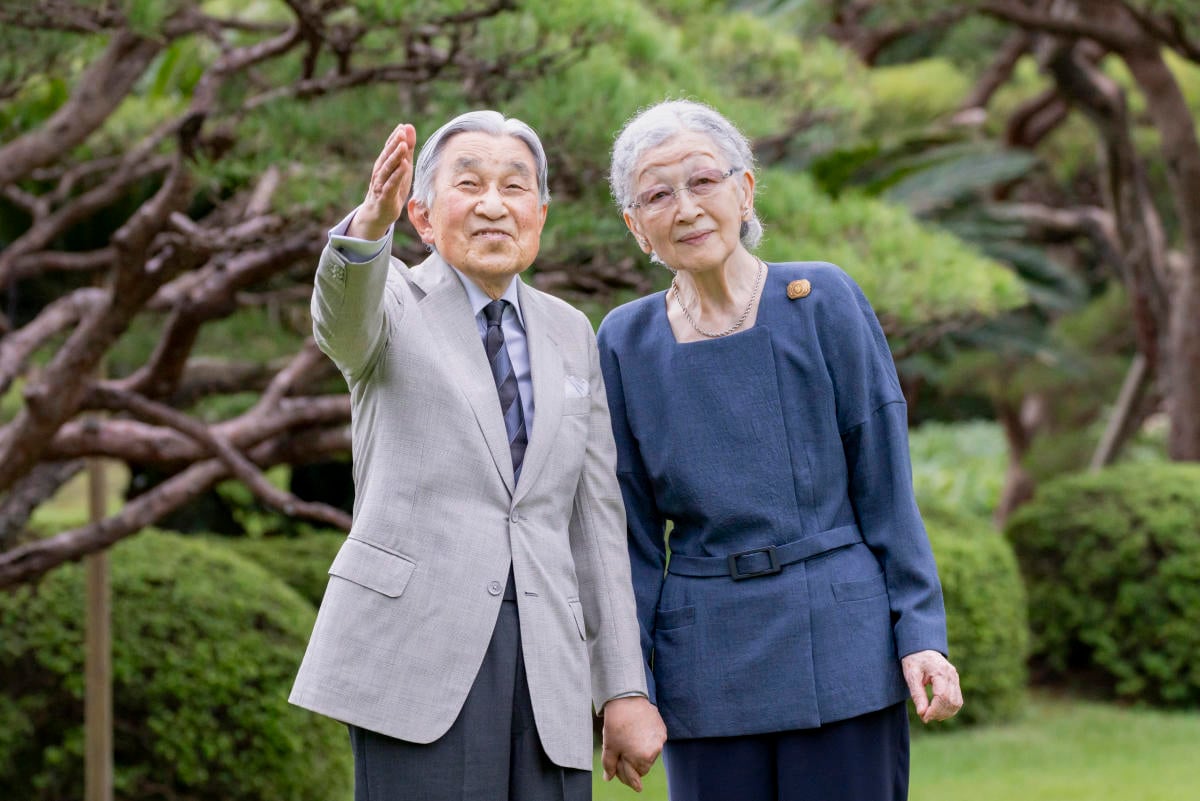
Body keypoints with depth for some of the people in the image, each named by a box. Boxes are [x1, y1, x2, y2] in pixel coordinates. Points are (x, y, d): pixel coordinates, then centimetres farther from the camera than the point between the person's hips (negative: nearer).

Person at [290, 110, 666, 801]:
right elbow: (342, 320, -20)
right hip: (418, 649, -4)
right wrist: (370, 223, -43)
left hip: (547, 661, 4)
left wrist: (626, 688, 9)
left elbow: (596, 518, 15)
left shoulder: (570, 334, 18)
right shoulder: (396, 305, 6)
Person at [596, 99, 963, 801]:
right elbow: (633, 536, 8)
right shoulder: (626, 341, 4)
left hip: (840, 644, -2)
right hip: (706, 659, 2)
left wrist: (921, 633, -5)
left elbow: (886, 488, 0)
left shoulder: (823, 301, -1)